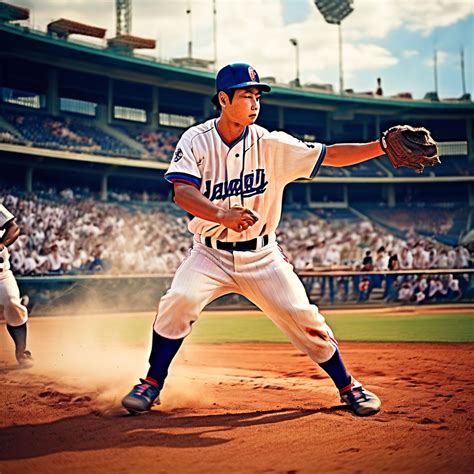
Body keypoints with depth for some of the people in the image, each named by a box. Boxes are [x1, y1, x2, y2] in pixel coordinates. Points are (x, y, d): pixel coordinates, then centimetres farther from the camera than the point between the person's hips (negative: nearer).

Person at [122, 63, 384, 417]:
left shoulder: (270, 144, -8)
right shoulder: (196, 140, -9)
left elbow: (330, 155, -12)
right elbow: (182, 191, -24)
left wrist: (381, 146, -25)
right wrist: (222, 214, -43)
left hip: (262, 256, 1)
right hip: (211, 254, 0)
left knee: (304, 317, -7)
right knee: (179, 302, -22)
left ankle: (348, 387, 14)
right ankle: (152, 383, -1)